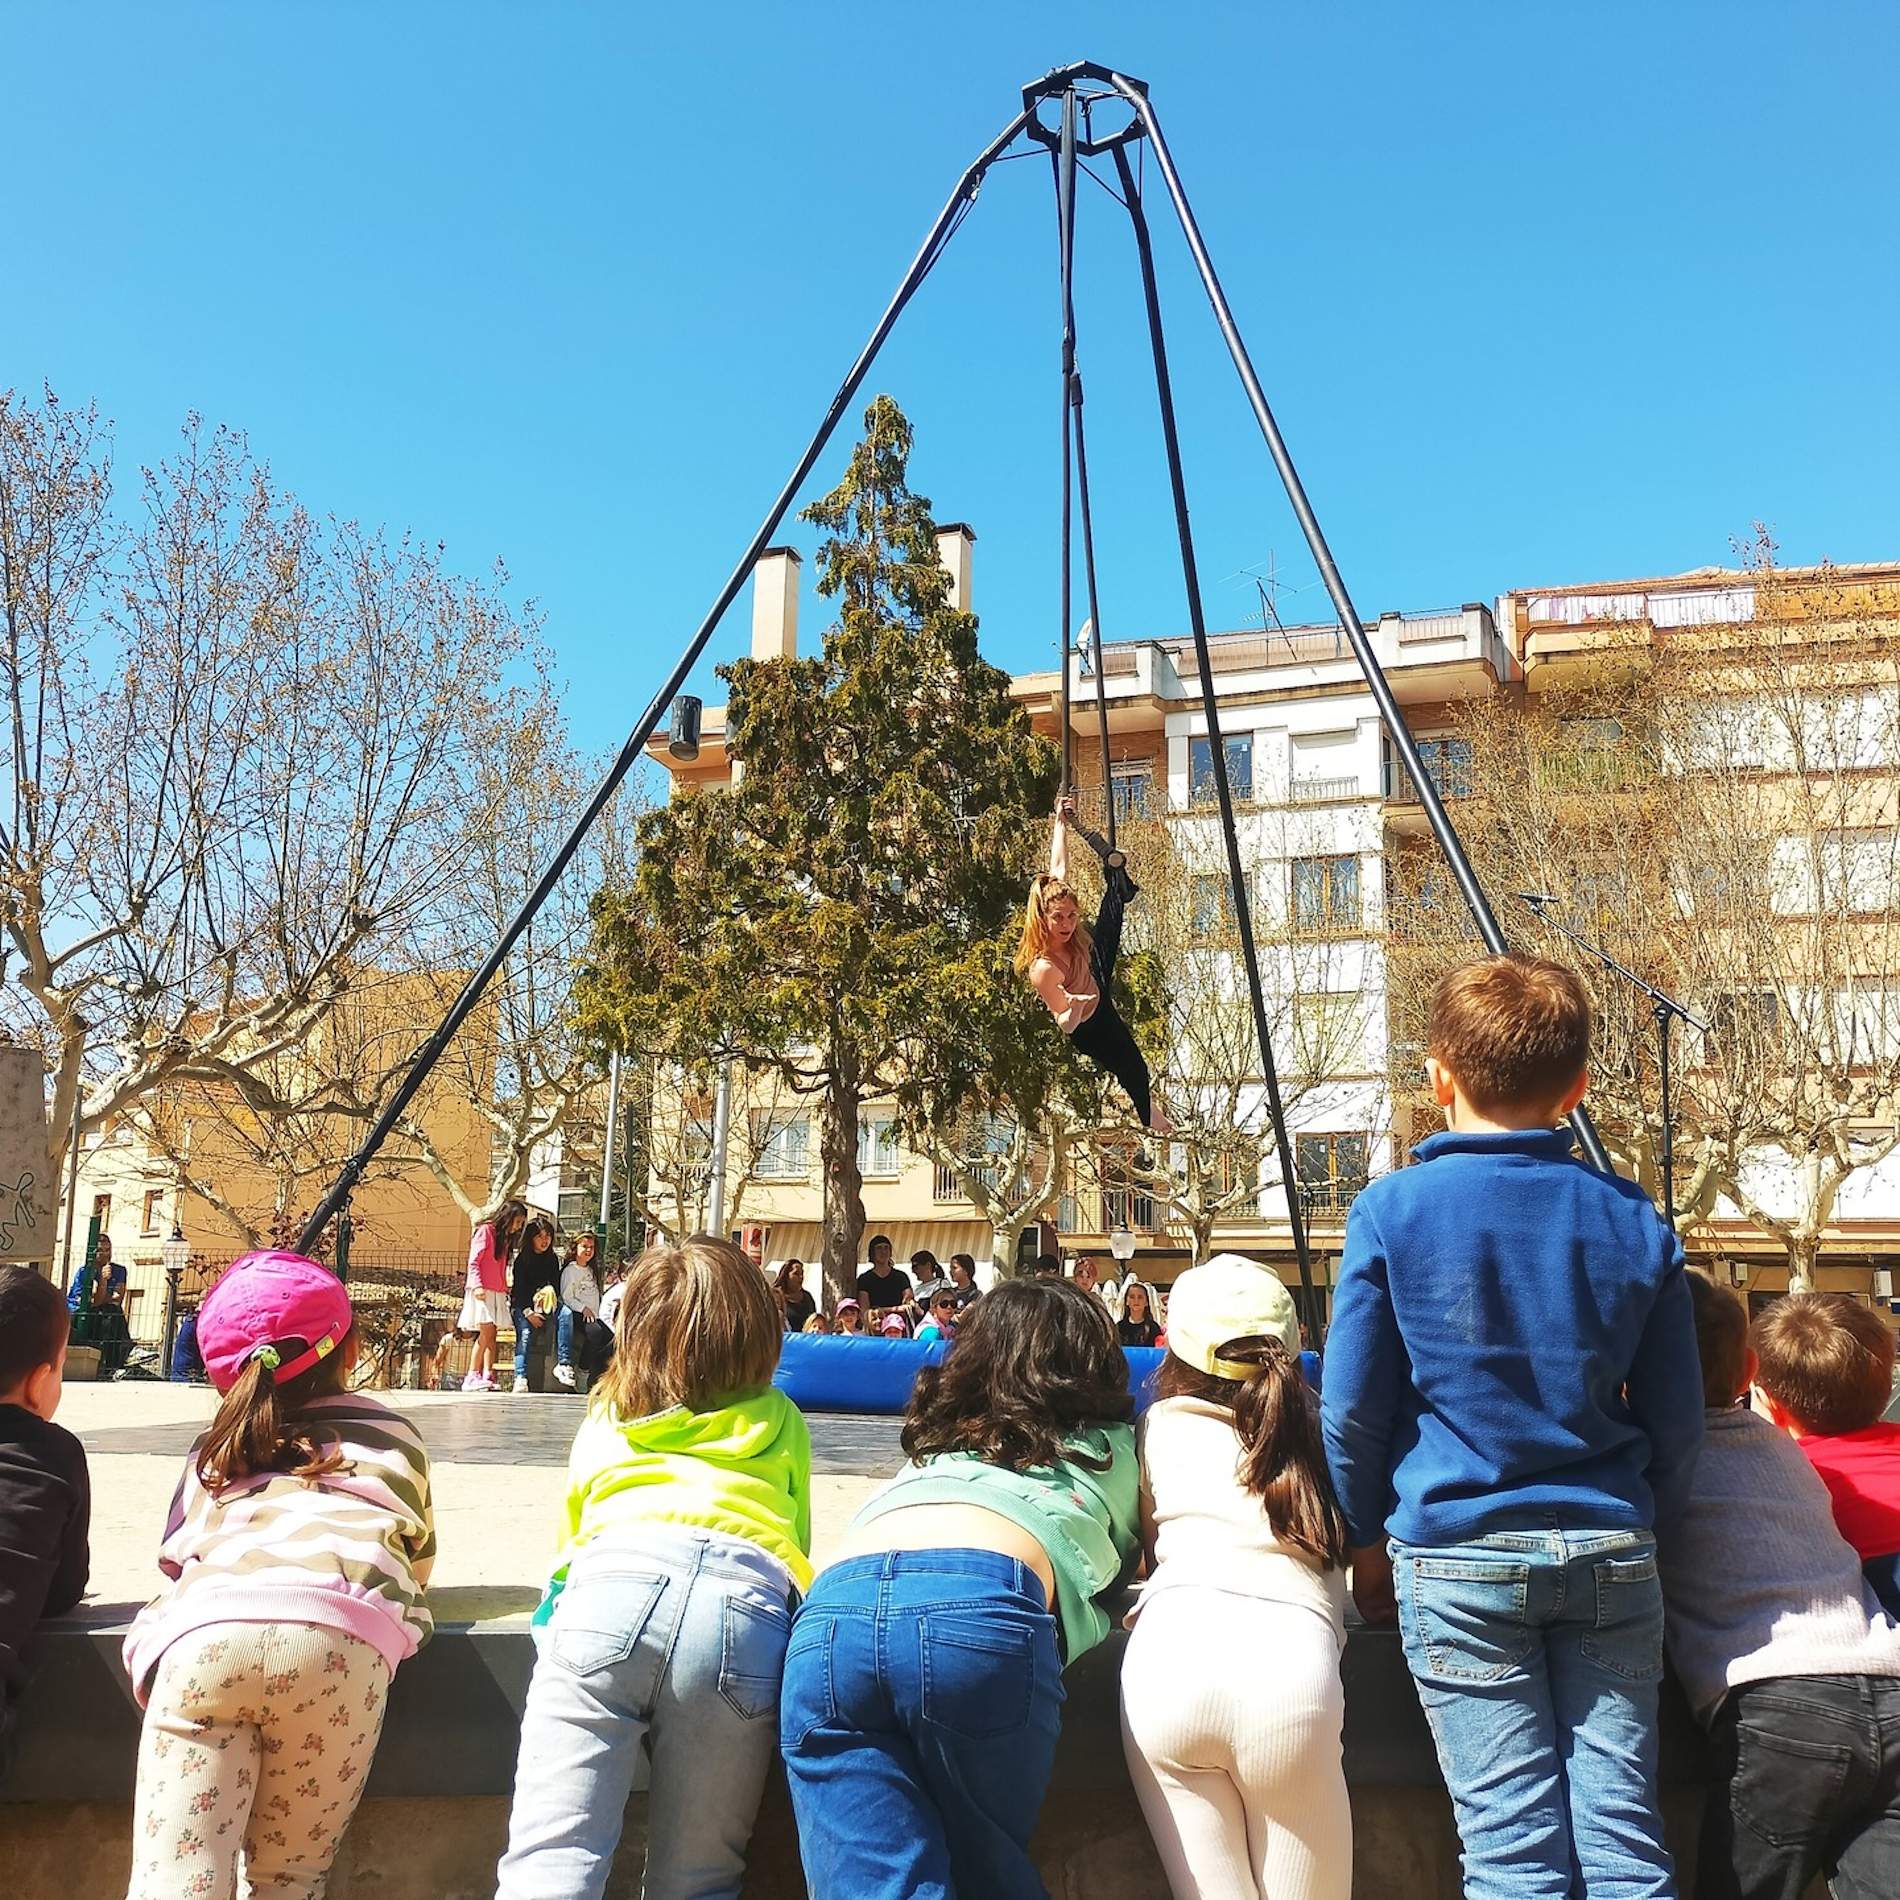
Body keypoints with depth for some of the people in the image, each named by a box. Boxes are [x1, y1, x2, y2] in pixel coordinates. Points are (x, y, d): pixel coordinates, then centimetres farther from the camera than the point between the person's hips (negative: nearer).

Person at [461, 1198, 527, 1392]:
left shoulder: (506, 1238, 21)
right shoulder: (486, 1231, -3)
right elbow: (473, 1261, -10)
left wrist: (505, 1287, 9)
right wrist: (477, 1285, -20)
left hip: (497, 1292, 8)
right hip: (482, 1291, -8)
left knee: (491, 1334, 1)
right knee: (486, 1332, -14)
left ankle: (487, 1377, -2)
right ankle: (472, 1377, -12)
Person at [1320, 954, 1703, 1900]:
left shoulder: (1392, 1211, -8)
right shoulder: (1634, 1221, 0)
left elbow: (1352, 1408, -5)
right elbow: (1676, 1419, 6)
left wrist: (1367, 1538, 11)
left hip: (1457, 1552, -3)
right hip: (1611, 1552, 3)